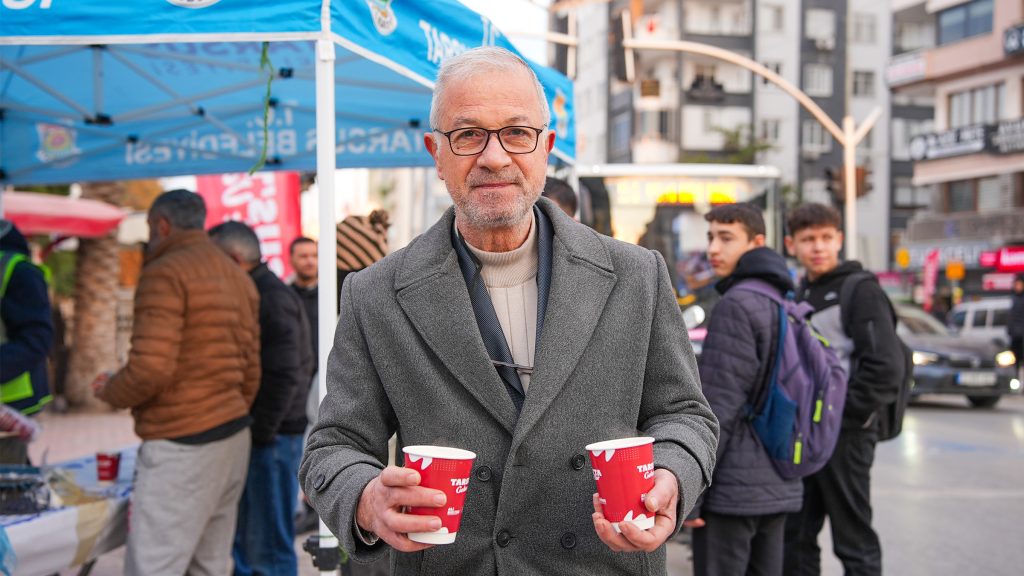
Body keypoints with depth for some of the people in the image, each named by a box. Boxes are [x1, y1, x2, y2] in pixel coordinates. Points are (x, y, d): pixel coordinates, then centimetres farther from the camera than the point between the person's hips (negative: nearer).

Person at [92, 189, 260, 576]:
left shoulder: (165, 272, -8)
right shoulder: (239, 277, 17)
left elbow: (151, 368, -18)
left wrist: (109, 391, 0)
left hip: (181, 445, -9)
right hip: (234, 438, 9)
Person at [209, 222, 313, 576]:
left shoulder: (271, 297, -15)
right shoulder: (256, 293, 16)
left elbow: (284, 376, -22)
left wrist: (260, 433, -18)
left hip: (270, 437, -10)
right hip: (254, 432, 10)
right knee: (245, 542, 18)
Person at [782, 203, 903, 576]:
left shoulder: (861, 291, -9)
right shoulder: (801, 295, 15)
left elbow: (886, 367, -17)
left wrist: (845, 417, -16)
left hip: (844, 436, -8)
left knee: (854, 541, 2)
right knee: (795, 538, 14)